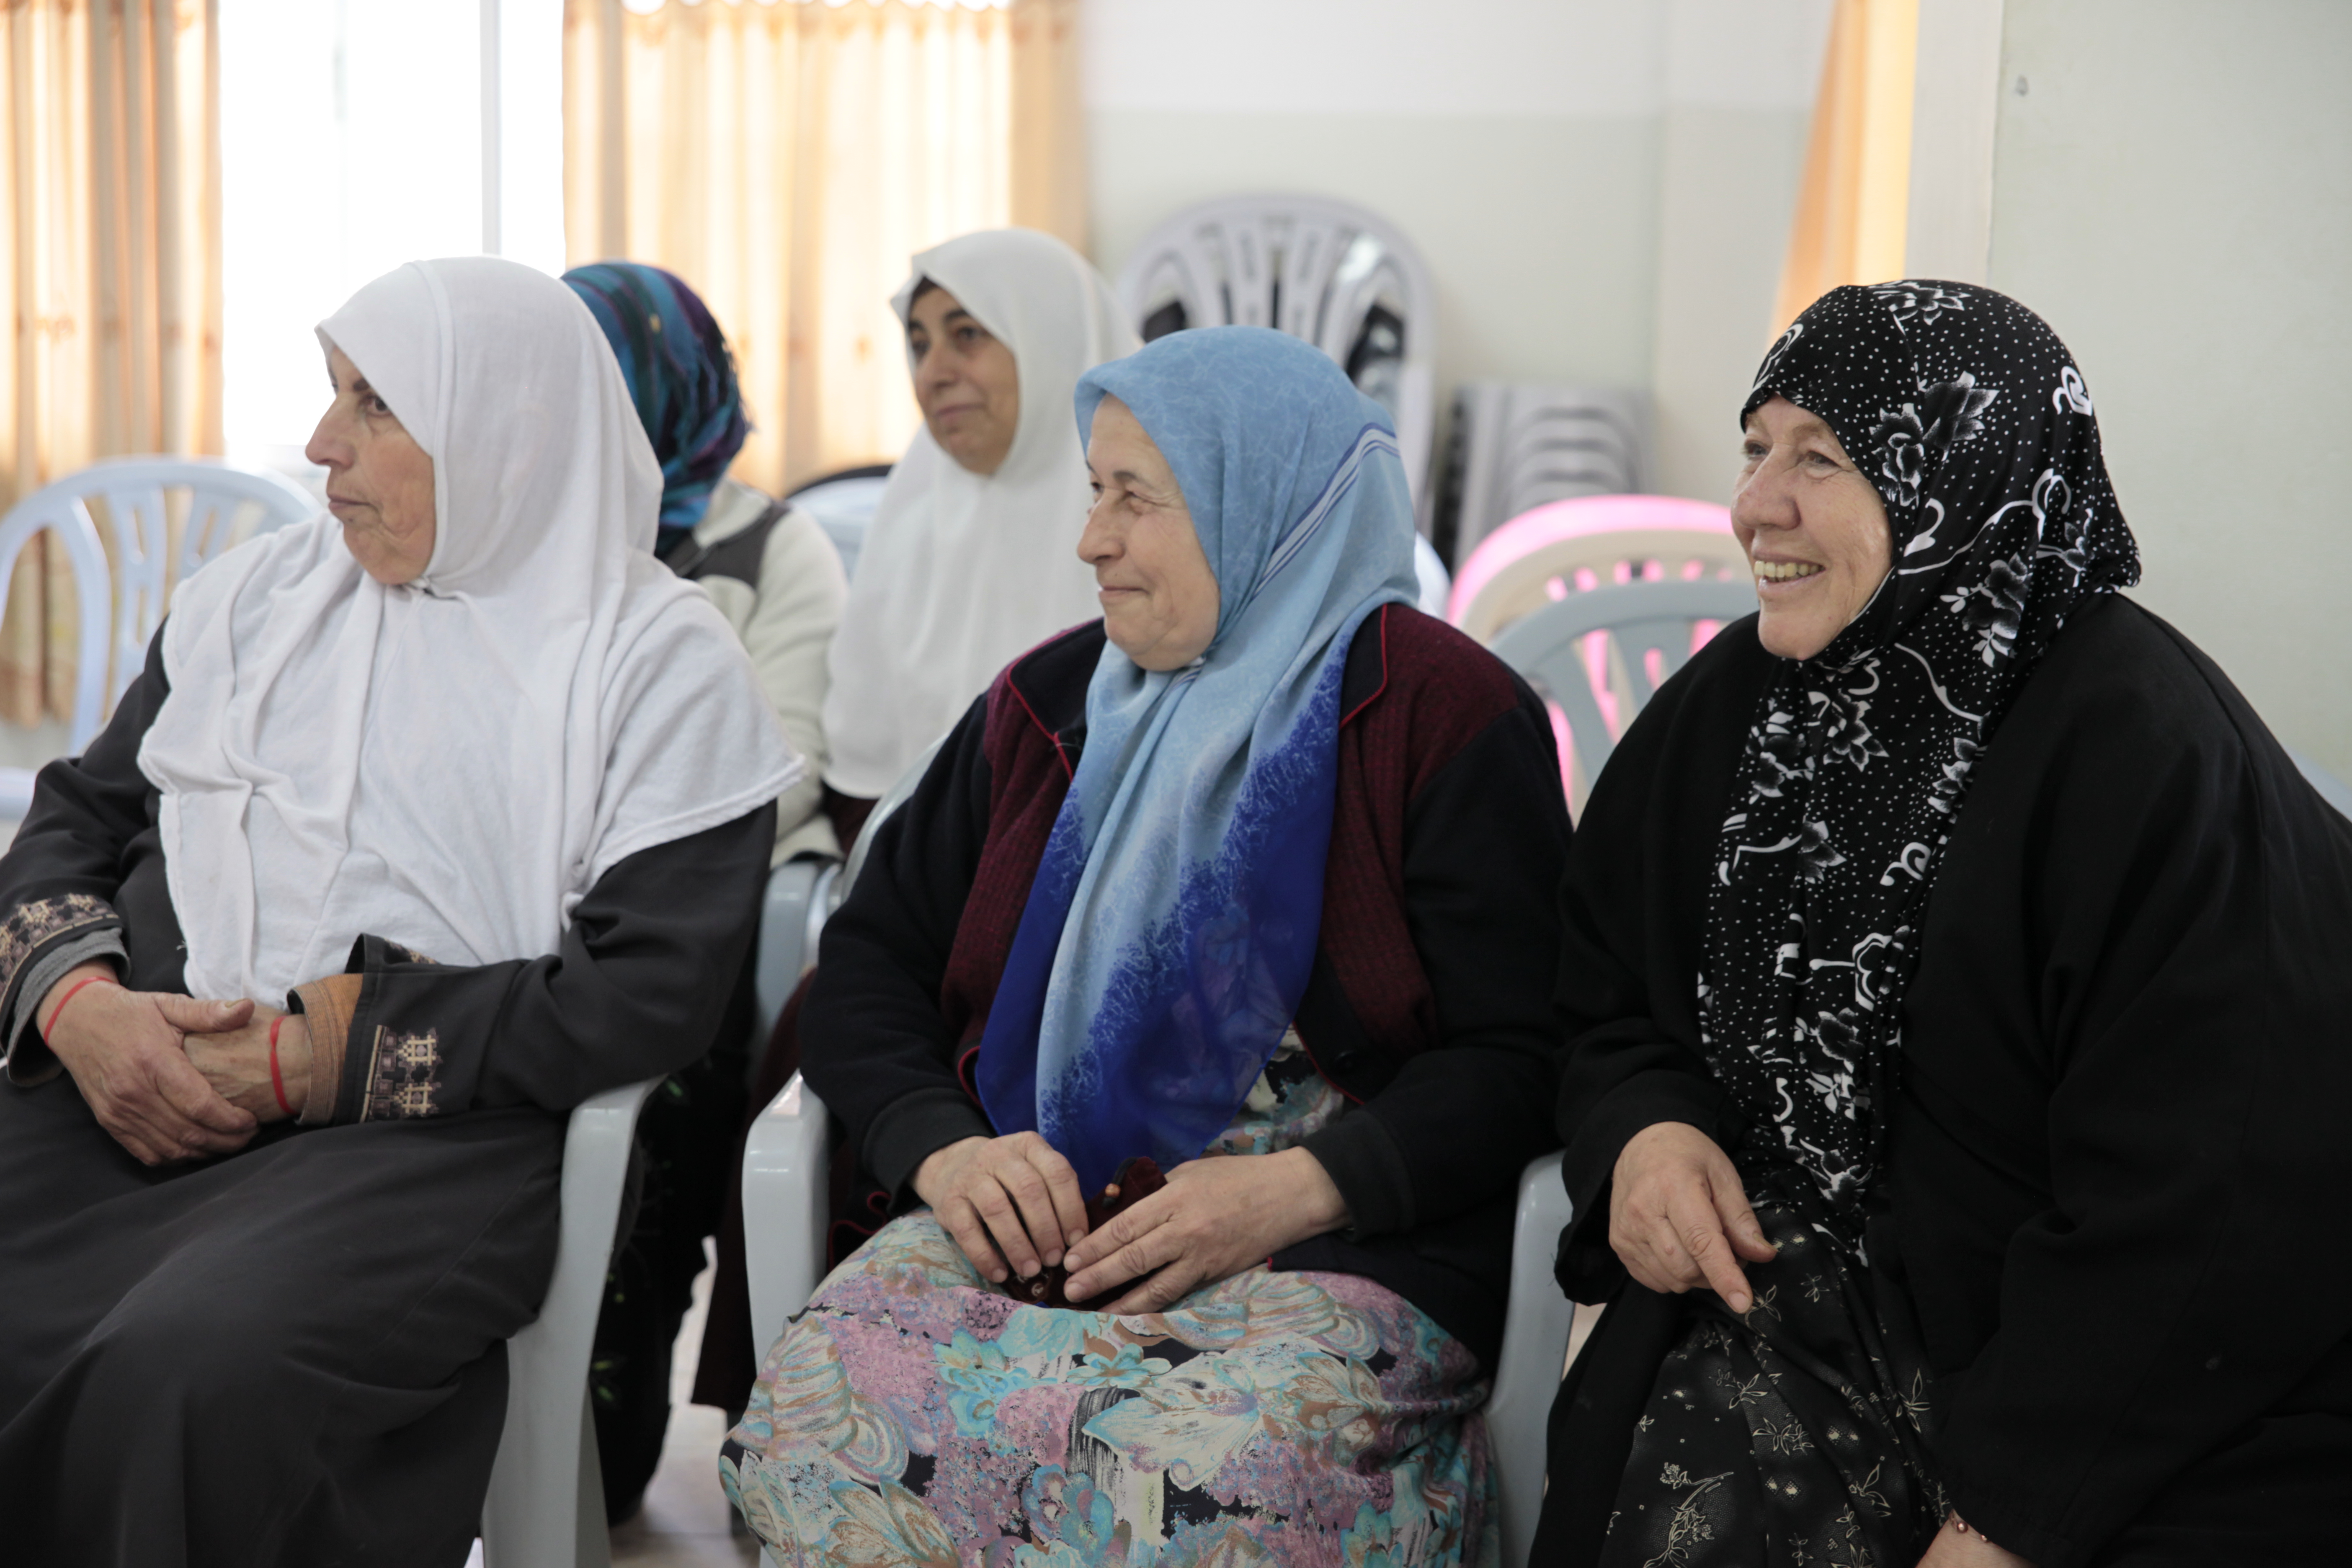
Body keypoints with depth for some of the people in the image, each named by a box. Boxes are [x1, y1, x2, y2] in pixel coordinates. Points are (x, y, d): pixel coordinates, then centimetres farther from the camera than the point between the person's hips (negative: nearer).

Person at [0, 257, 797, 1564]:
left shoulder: (664, 663, 3)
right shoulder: (261, 593, 20)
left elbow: (650, 999, -7)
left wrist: (325, 1058, -11)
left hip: (432, 1122, -4)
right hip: (131, 1092, 5)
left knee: (195, 1367, -33)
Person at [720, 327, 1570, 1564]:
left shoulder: (1445, 717, -1)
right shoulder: (1047, 704, 15)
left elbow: (1521, 1056, -5)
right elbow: (869, 961, 15)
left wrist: (1300, 1188, -18)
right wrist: (940, 1146, -5)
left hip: (1336, 1242, -4)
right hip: (1025, 1221, 4)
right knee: (816, 1413, -26)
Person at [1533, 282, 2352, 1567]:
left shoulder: (2141, 750, -15)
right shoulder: (1733, 699, 5)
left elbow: (2208, 1226, -18)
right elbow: (1602, 1000, 14)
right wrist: (1642, 1133, -9)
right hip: (1781, 1301, 5)